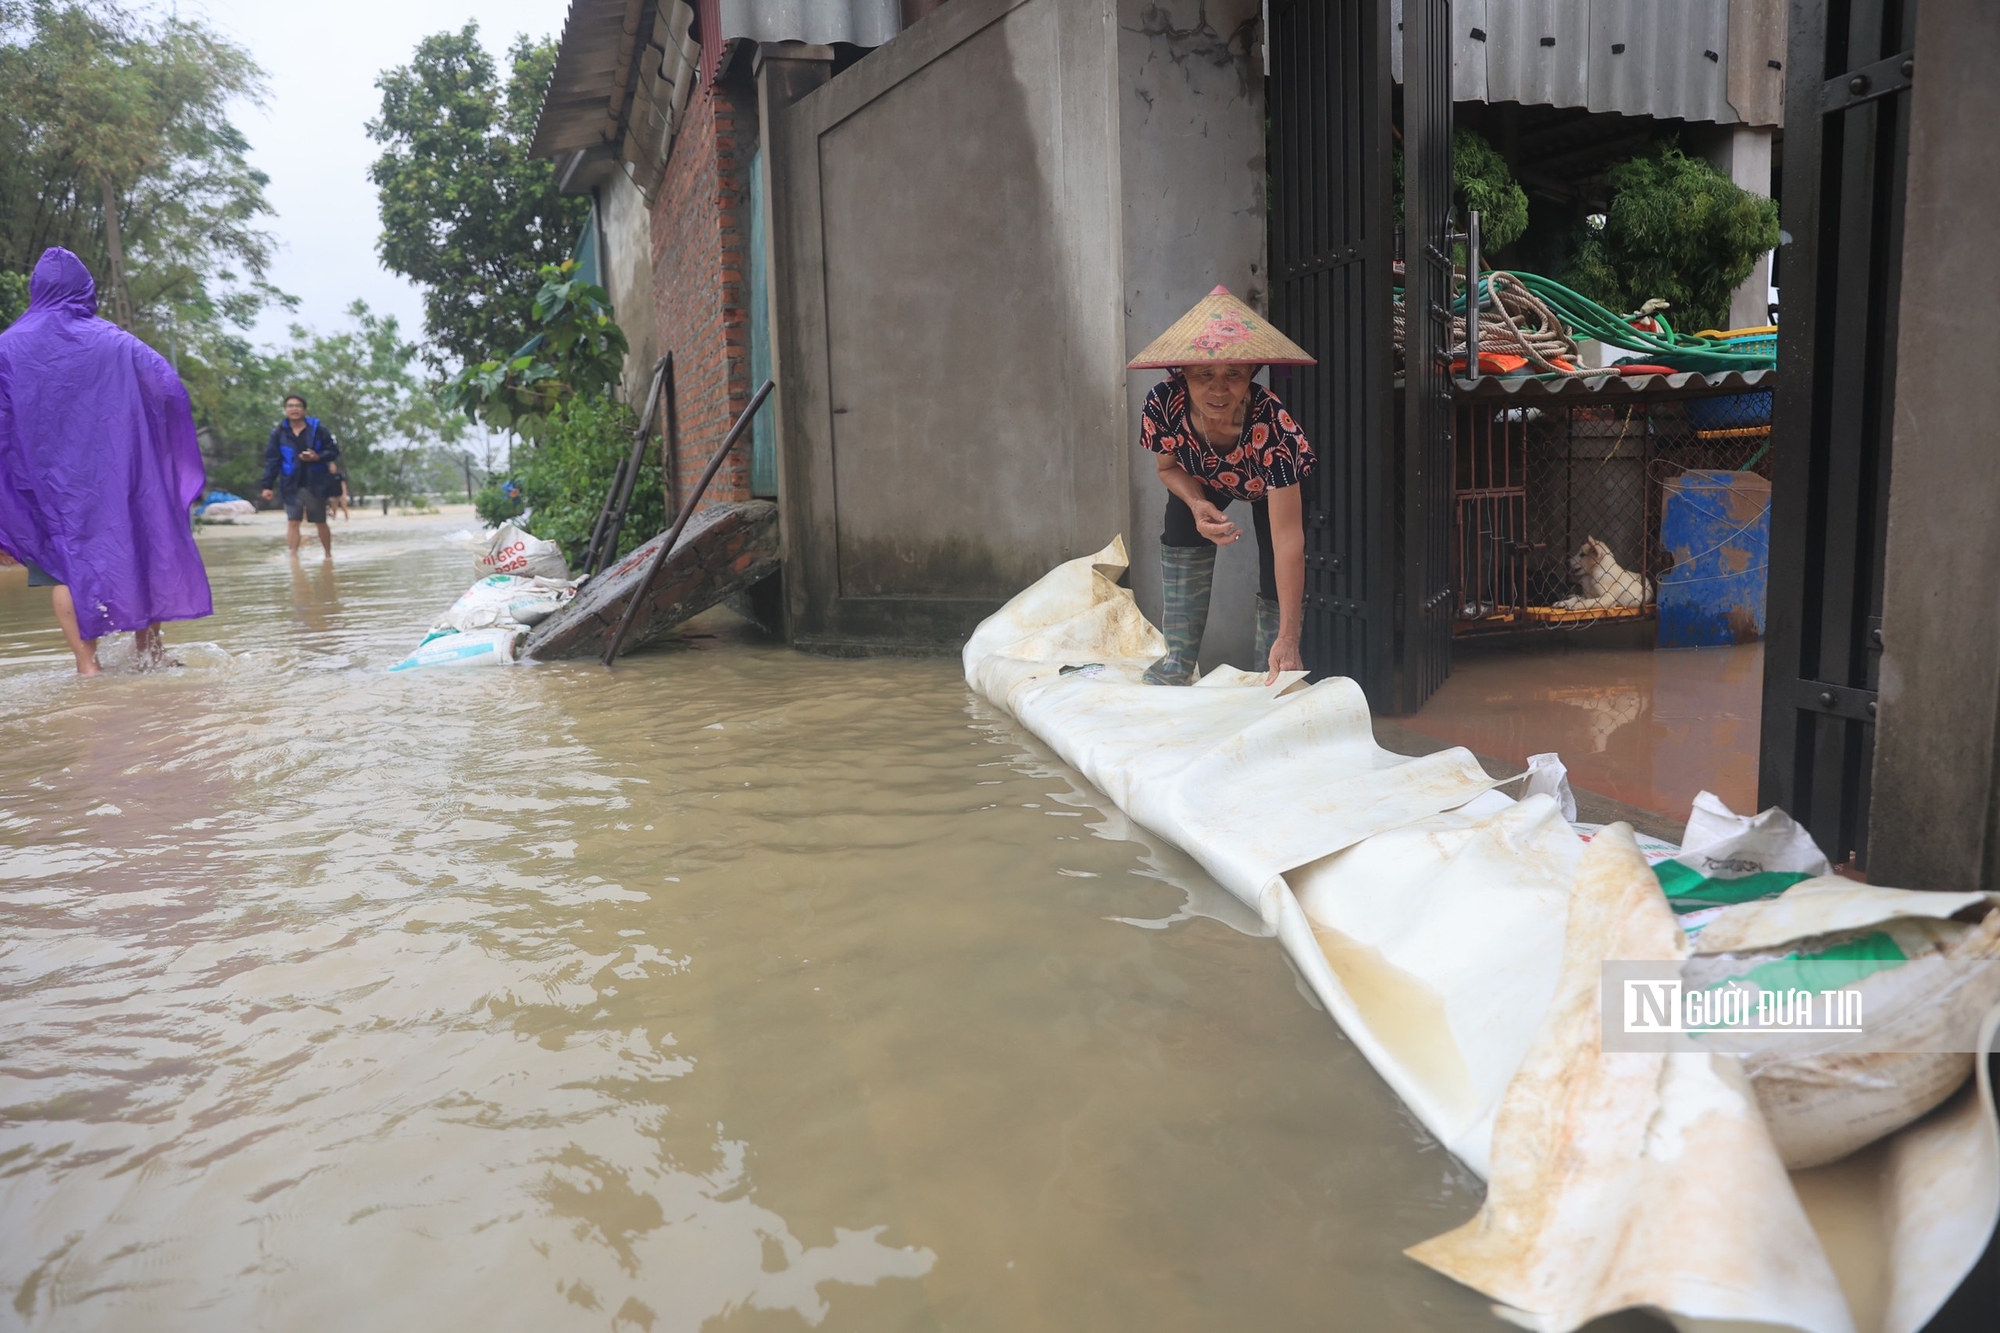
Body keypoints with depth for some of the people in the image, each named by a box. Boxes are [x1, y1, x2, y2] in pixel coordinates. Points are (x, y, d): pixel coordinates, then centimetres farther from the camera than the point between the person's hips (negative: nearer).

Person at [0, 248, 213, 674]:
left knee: (65, 565, 2)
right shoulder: (112, 340, 0)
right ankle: (148, 647, 15)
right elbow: (170, 386, -6)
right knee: (136, 545, 12)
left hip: (48, 480, 0)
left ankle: (86, 663, -3)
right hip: (114, 474, 0)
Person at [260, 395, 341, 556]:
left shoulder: (318, 429, -2)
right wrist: (267, 485, -3)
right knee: (292, 522, -6)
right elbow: (272, 460, 1)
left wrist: (318, 457, -19)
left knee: (321, 523, 10)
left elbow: (334, 451, 1)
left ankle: (328, 555, 23)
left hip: (316, 484, 0)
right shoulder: (279, 432, 1)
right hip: (291, 486, 1)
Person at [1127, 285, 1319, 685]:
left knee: (1276, 588, -15)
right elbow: (1168, 468, -12)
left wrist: (1288, 637, -50)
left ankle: (1272, 673, 6)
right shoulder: (1164, 404, -35)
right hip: (1201, 481, 3)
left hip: (1269, 486, -3)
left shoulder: (1273, 426, -44)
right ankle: (1178, 663, -1)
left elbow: (1287, 537, -46)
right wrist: (1198, 505, -36)